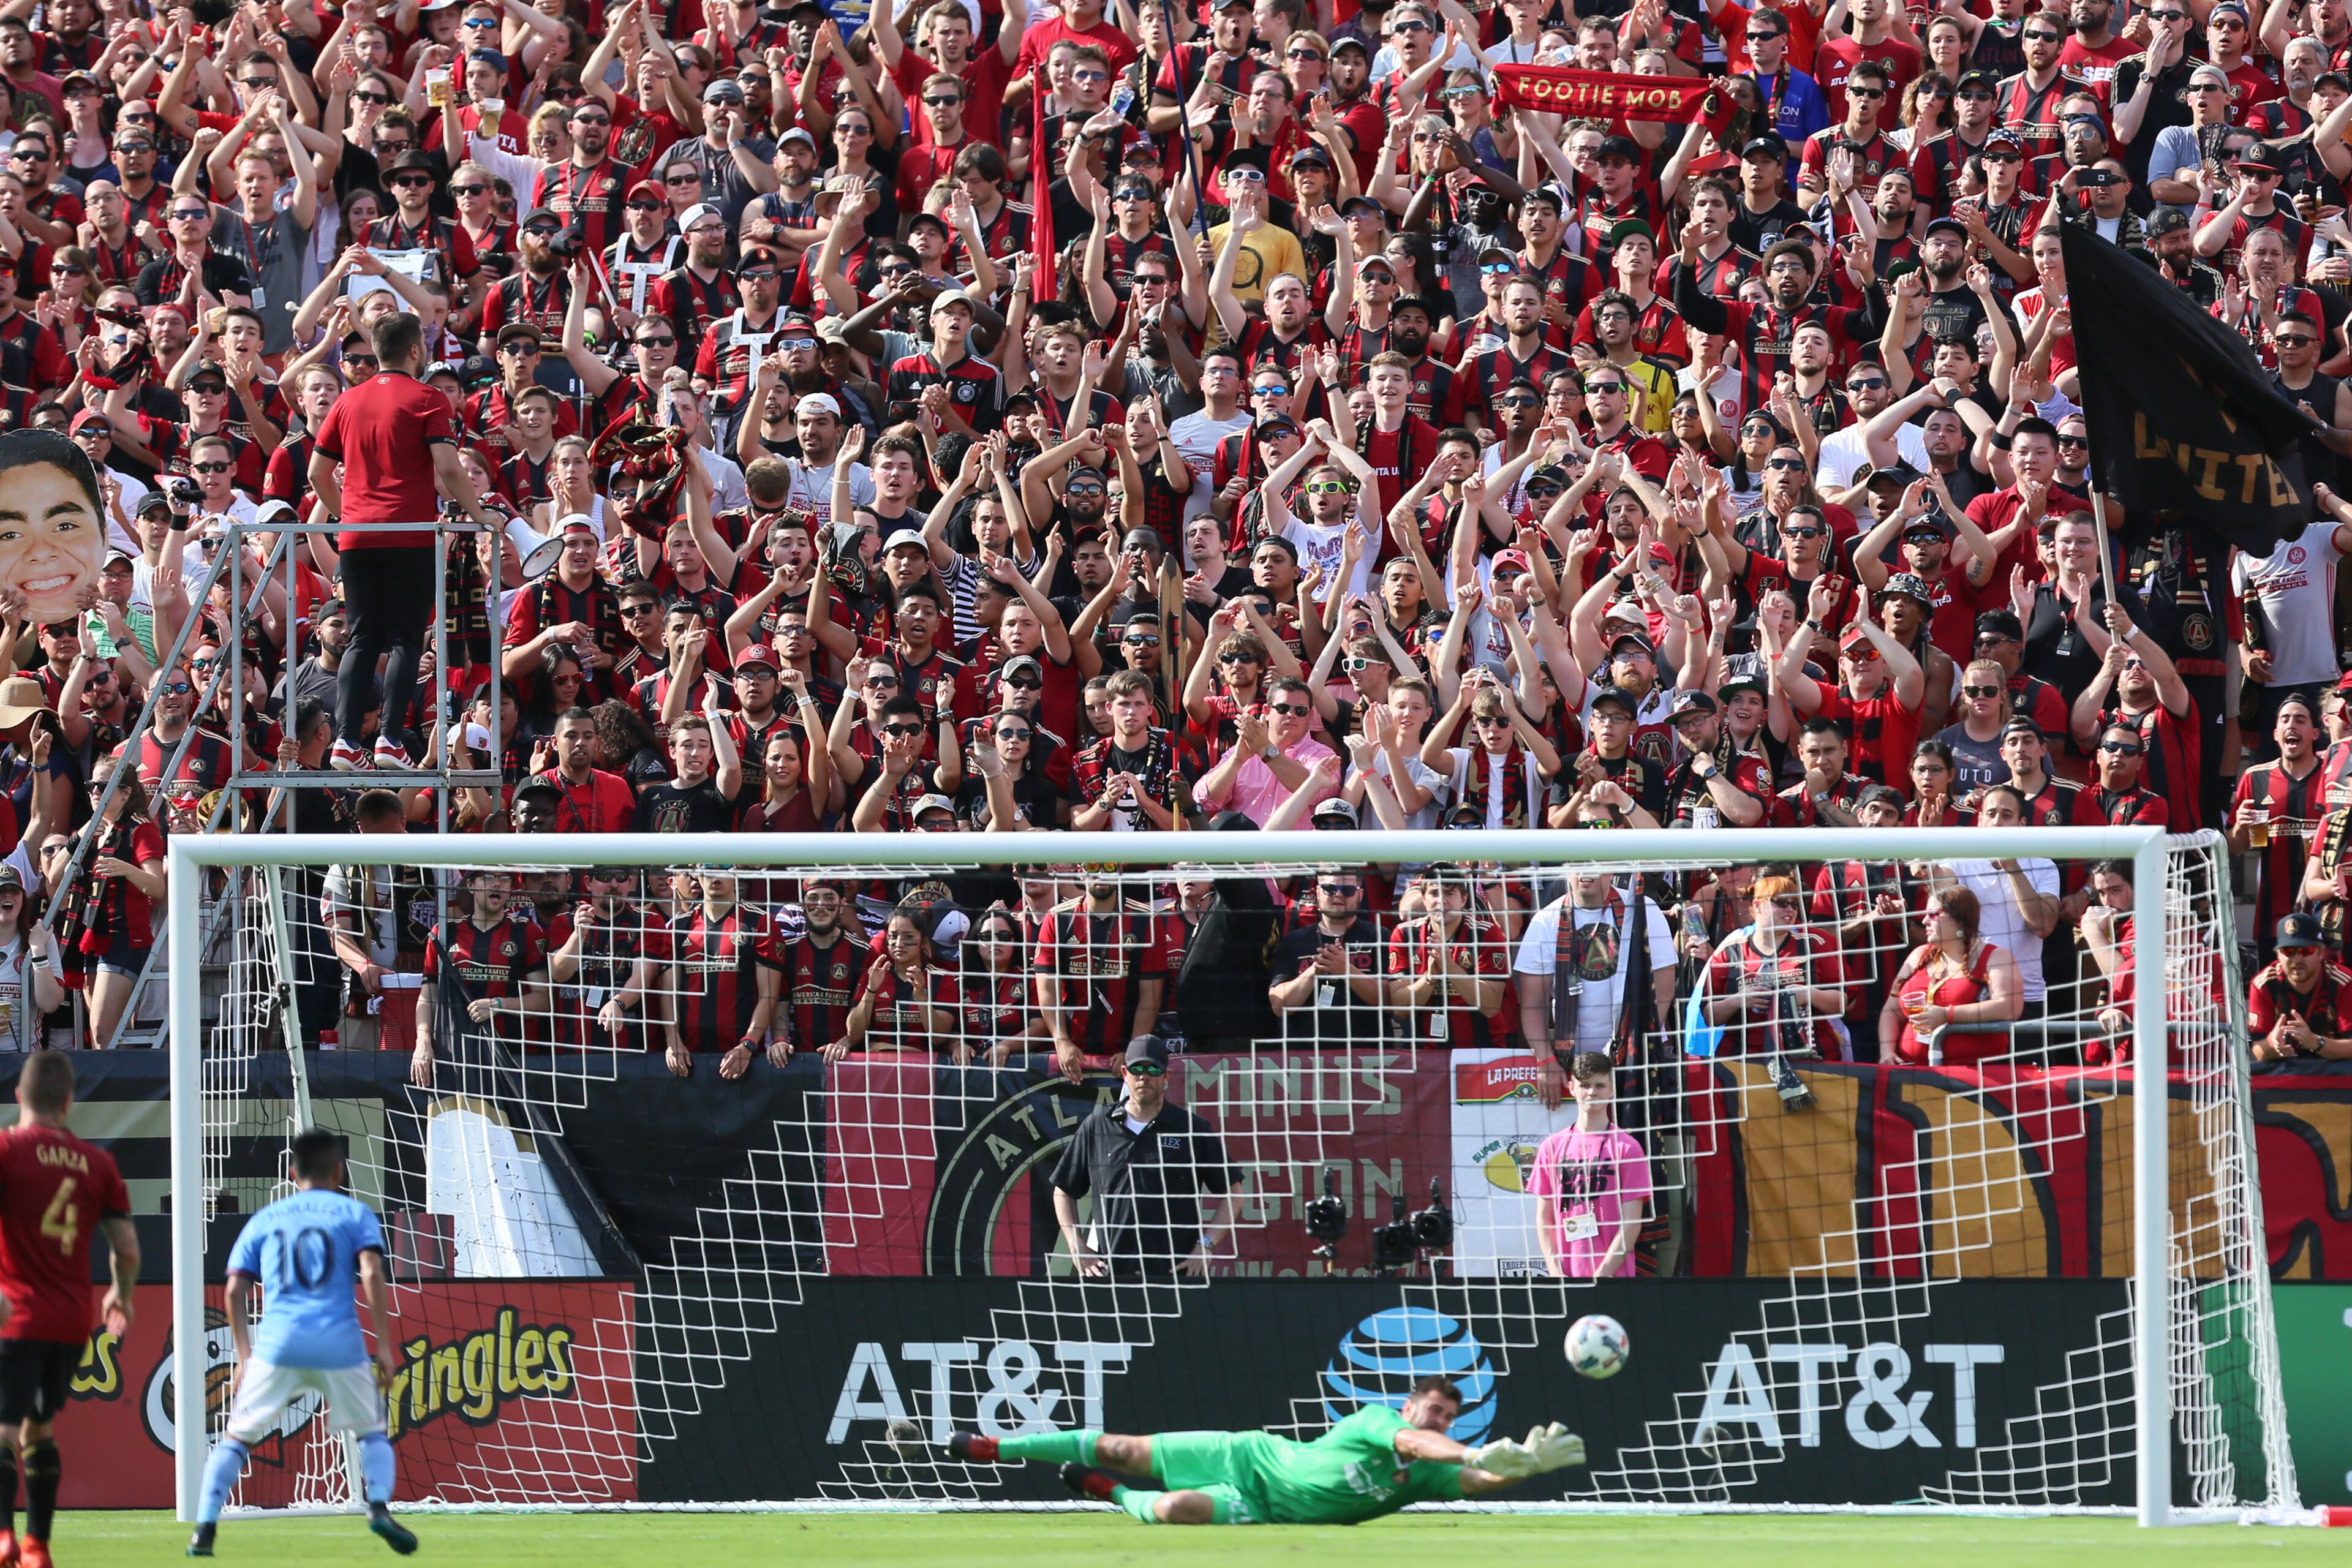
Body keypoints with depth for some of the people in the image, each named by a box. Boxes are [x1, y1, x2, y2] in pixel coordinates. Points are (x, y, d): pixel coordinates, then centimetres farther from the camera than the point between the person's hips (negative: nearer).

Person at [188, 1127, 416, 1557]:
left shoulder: (264, 1220, 18)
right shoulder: (354, 1213, 11)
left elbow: (235, 1290, 10)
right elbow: (372, 1275, -3)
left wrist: (244, 1356, 14)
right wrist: (384, 1347, -2)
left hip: (278, 1342, 1)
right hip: (339, 1343, -1)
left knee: (236, 1436, 9)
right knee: (371, 1430, 17)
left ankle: (205, 1529, -3)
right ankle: (379, 1507, -6)